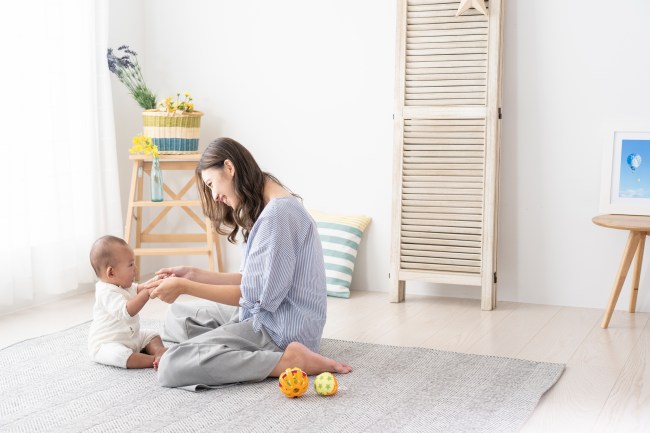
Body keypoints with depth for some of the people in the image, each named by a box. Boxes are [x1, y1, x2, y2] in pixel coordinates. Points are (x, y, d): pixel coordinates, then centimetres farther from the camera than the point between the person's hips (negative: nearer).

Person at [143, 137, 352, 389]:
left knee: (171, 367, -22)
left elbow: (258, 294, -19)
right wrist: (194, 275, 5)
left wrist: (185, 287, -14)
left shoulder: (277, 212, -20)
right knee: (177, 316, 20)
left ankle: (288, 361, -17)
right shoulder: (266, 208, 13)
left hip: (282, 330, -11)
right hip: (264, 316, 11)